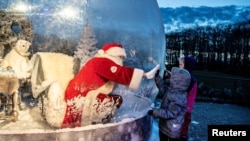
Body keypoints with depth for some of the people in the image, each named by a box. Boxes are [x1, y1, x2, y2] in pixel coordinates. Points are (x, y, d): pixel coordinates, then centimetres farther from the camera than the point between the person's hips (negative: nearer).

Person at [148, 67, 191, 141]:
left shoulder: (178, 98, -31)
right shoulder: (172, 90, -1)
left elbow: (170, 113, -31)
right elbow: (163, 87, 18)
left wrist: (154, 112, -27)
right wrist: (157, 76, 12)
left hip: (172, 130, -10)